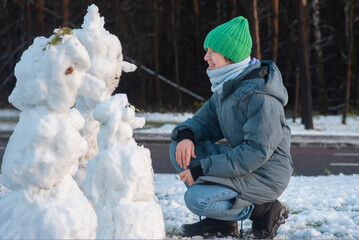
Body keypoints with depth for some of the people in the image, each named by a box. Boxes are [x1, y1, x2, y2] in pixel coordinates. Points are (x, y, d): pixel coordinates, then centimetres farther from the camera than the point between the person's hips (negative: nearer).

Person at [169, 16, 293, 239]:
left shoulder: (260, 96, -23)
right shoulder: (226, 87, 6)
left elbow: (257, 152, -27)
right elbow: (205, 120, 11)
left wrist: (203, 168, -27)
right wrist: (186, 135, -16)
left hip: (266, 175, -9)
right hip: (241, 160, 9)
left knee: (197, 199, -25)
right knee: (179, 148, -3)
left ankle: (266, 210, -4)